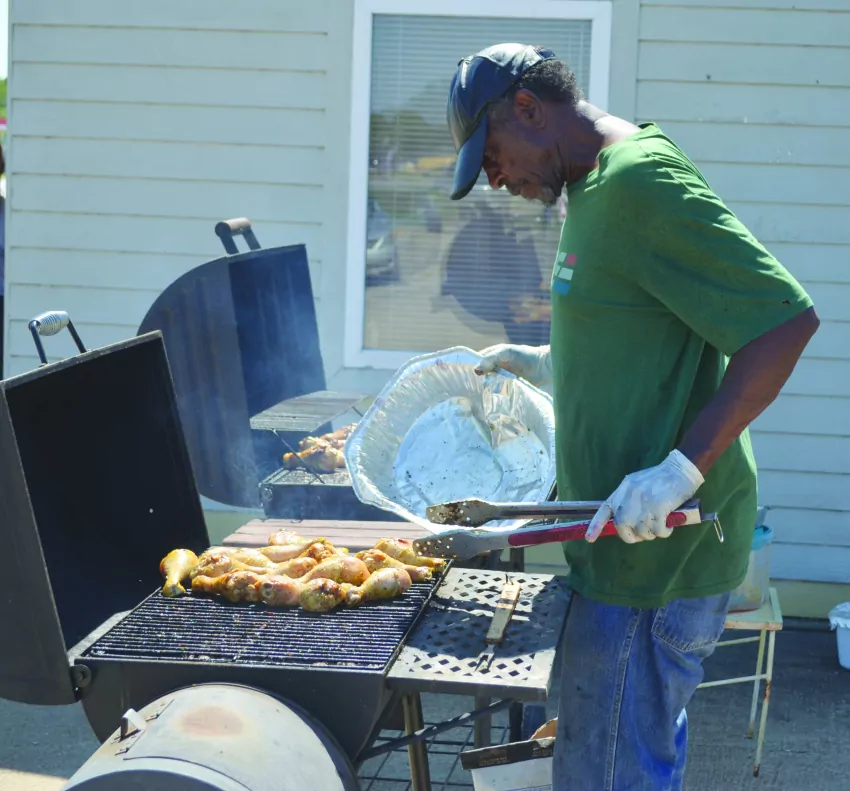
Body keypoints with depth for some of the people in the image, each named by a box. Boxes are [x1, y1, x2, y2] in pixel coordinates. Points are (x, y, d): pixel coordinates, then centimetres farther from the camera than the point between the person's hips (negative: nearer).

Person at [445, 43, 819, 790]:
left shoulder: (642, 180, -19)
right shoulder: (600, 186, 14)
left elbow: (786, 320, -25)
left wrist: (683, 468, -28)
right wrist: (551, 363, 18)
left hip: (657, 546, -10)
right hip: (625, 534, 10)